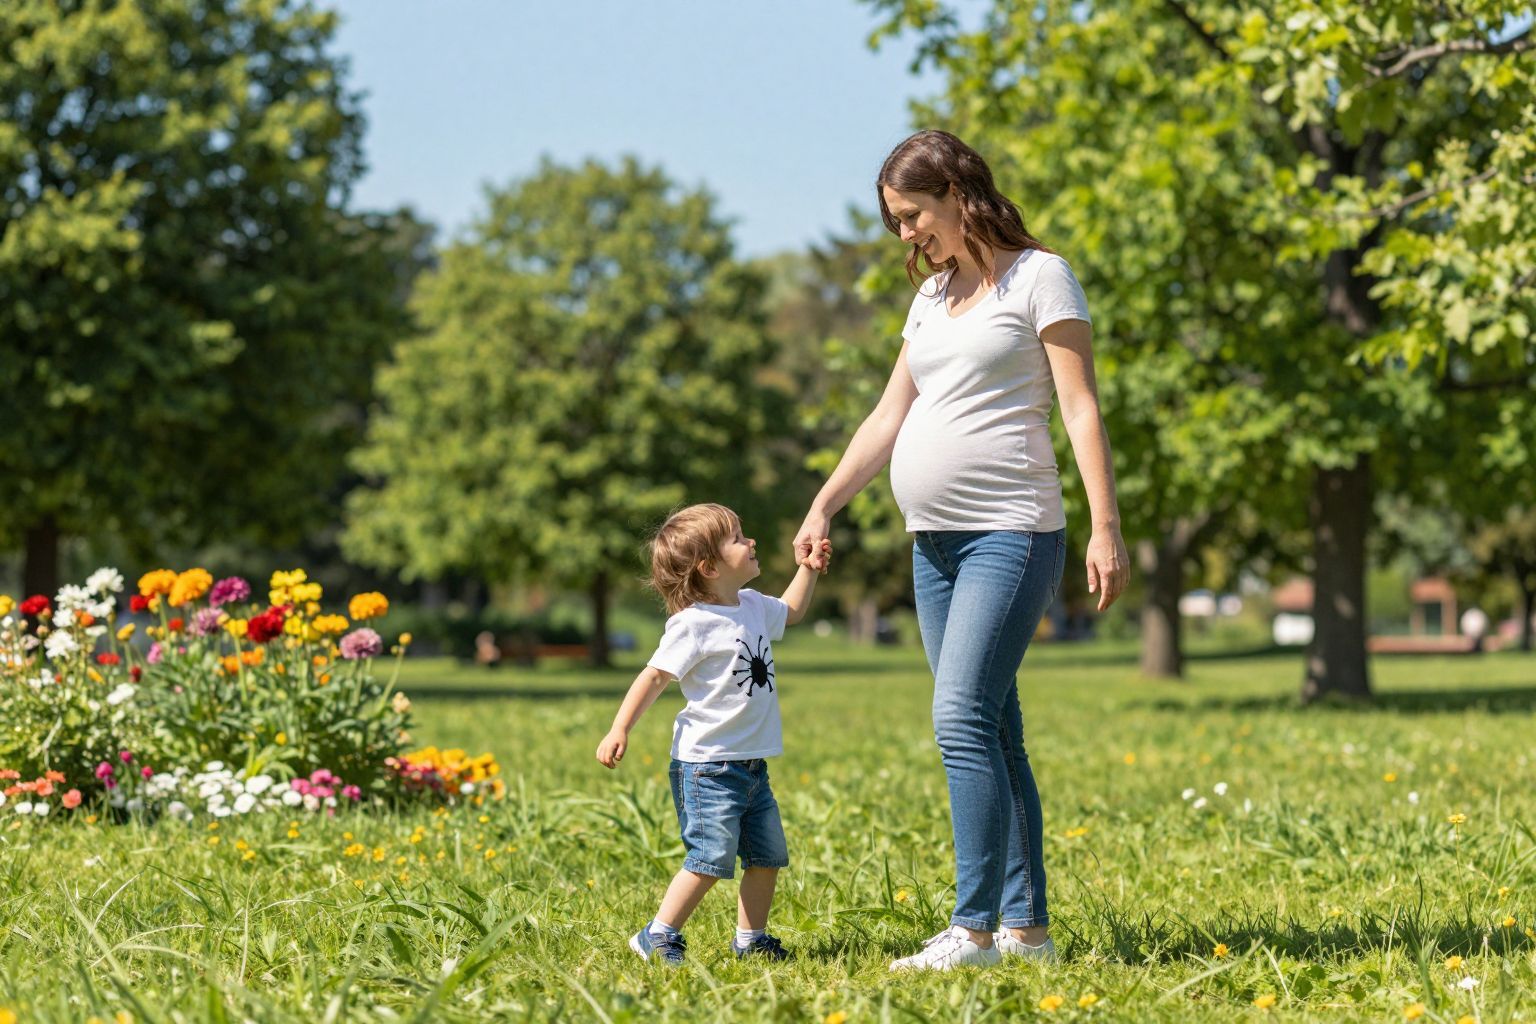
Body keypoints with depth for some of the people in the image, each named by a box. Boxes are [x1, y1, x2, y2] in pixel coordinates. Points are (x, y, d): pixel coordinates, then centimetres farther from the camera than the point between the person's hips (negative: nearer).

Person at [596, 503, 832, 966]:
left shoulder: (753, 607, 9)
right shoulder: (694, 624, -16)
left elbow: (791, 611, 32)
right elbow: (654, 676, -17)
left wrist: (808, 568, 23)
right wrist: (619, 729, -23)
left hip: (751, 766, 9)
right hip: (707, 766, -8)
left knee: (767, 855, 10)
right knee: (712, 857, -14)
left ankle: (750, 939, 22)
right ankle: (657, 936, -4)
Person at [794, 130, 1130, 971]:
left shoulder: (1039, 277, -3)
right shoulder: (934, 293, 18)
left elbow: (1081, 409, -9)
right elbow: (890, 417, 20)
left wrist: (1106, 529, -16)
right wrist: (824, 506, 14)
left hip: (1011, 534, -8)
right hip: (935, 542, 8)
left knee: (963, 721, -17)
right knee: (992, 735, 6)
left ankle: (974, 928, -16)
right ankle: (1027, 926, 9)